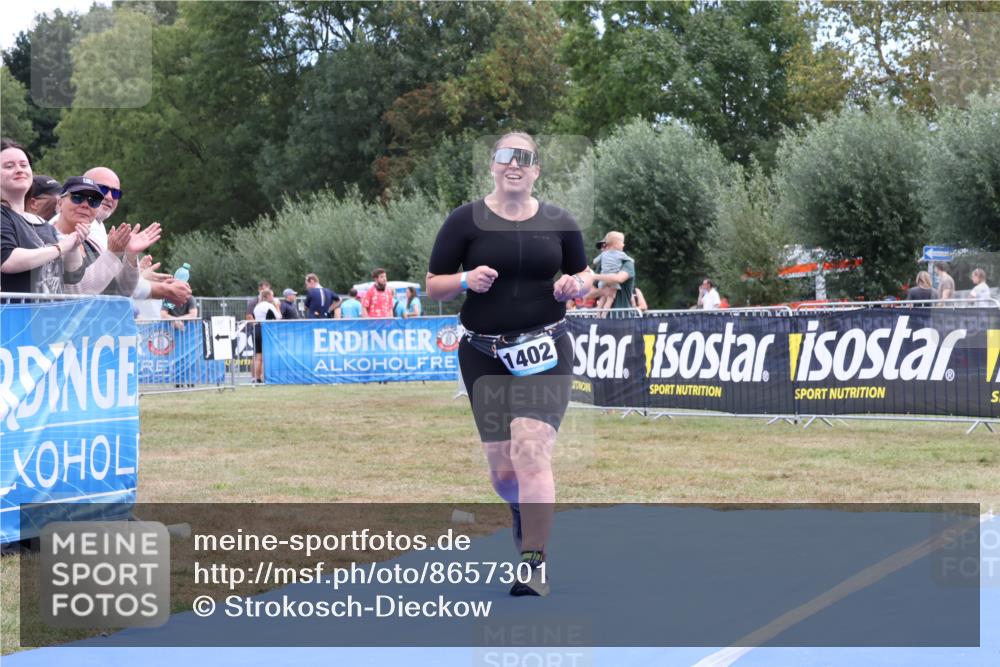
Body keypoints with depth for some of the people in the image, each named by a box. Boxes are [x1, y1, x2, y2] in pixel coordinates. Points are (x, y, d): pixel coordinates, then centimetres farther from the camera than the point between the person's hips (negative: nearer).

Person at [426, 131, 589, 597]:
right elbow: (433, 286, 3)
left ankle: (535, 563, -15)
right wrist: (466, 280, -17)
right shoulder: (465, 221, -1)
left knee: (531, 451, -18)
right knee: (502, 469, 5)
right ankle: (522, 510, 42)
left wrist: (575, 286, -5)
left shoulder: (559, 223, 4)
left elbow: (584, 274, 18)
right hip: (484, 356, 1)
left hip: (544, 352, -1)